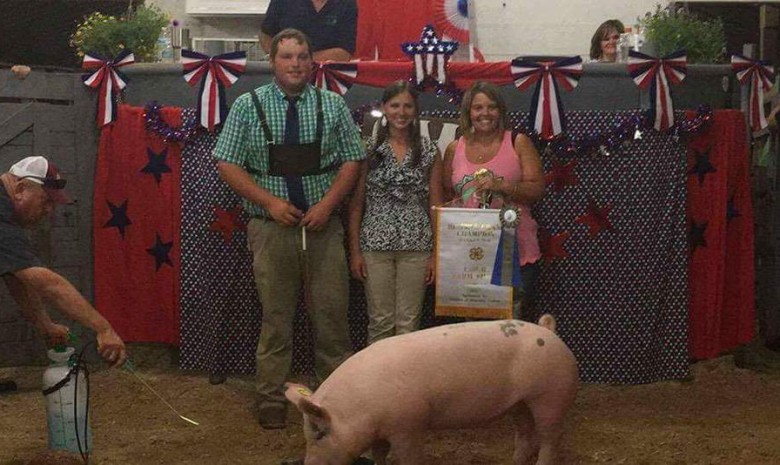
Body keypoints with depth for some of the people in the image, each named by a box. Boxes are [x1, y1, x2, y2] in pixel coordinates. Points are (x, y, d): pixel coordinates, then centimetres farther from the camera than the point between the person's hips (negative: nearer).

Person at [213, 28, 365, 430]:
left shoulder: (333, 106, 5)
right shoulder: (247, 106, 1)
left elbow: (351, 161, 5)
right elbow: (228, 164, -1)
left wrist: (326, 204, -9)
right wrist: (270, 201, -11)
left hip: (323, 227, 1)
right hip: (271, 230, -1)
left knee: (331, 317, 3)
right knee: (275, 318, 5)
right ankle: (271, 402, 16)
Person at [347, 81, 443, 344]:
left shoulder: (430, 151, 4)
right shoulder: (369, 149, 2)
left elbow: (435, 205, 4)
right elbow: (356, 204, 3)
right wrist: (355, 250, -2)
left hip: (416, 246, 0)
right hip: (376, 244, 0)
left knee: (408, 323, 5)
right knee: (380, 322, 4)